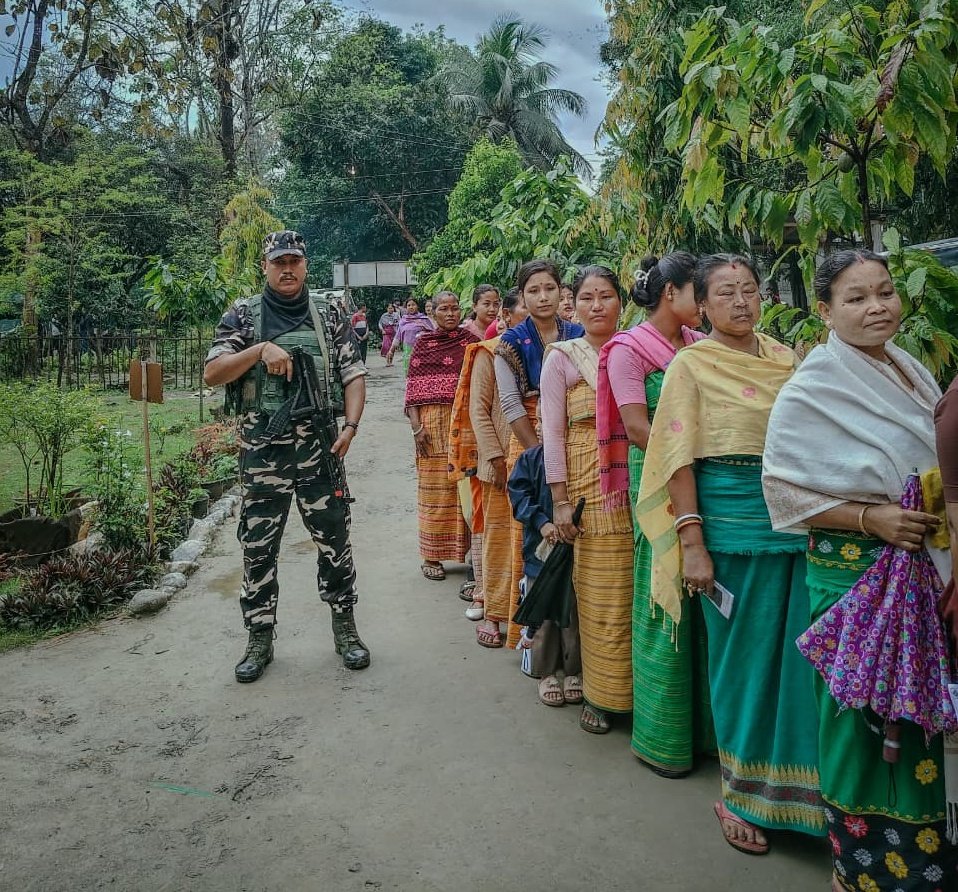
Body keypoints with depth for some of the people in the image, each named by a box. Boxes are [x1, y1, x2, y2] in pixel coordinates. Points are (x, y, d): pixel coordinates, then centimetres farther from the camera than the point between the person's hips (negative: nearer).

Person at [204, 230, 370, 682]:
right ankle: (260, 638, 20)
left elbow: (354, 374, 6)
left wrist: (351, 426, -8)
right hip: (262, 448, 0)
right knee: (258, 544, 6)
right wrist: (261, 349, -16)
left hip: (319, 445, 1)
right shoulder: (242, 314, 5)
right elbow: (212, 373, -3)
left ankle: (345, 627, 22)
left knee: (334, 536, 5)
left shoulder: (329, 316, 8)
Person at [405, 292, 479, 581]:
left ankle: (466, 548, 16)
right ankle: (431, 556, 11)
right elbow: (412, 388, 1)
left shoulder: (471, 341, 8)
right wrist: (416, 425, -8)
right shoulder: (423, 344, 5)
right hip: (433, 420, -1)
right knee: (435, 487, 2)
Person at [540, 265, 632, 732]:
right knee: (600, 594, 1)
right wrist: (560, 500, -7)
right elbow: (553, 431, -1)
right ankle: (601, 695, 17)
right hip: (590, 488, -2)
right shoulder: (562, 356, 3)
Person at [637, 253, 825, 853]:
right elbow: (679, 460, -8)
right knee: (743, 654, 6)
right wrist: (692, 545, -13)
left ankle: (796, 785, 30)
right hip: (732, 518, -4)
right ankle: (740, 793, 25)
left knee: (800, 651, 9)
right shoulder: (692, 364, -3)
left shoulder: (786, 358, 11)